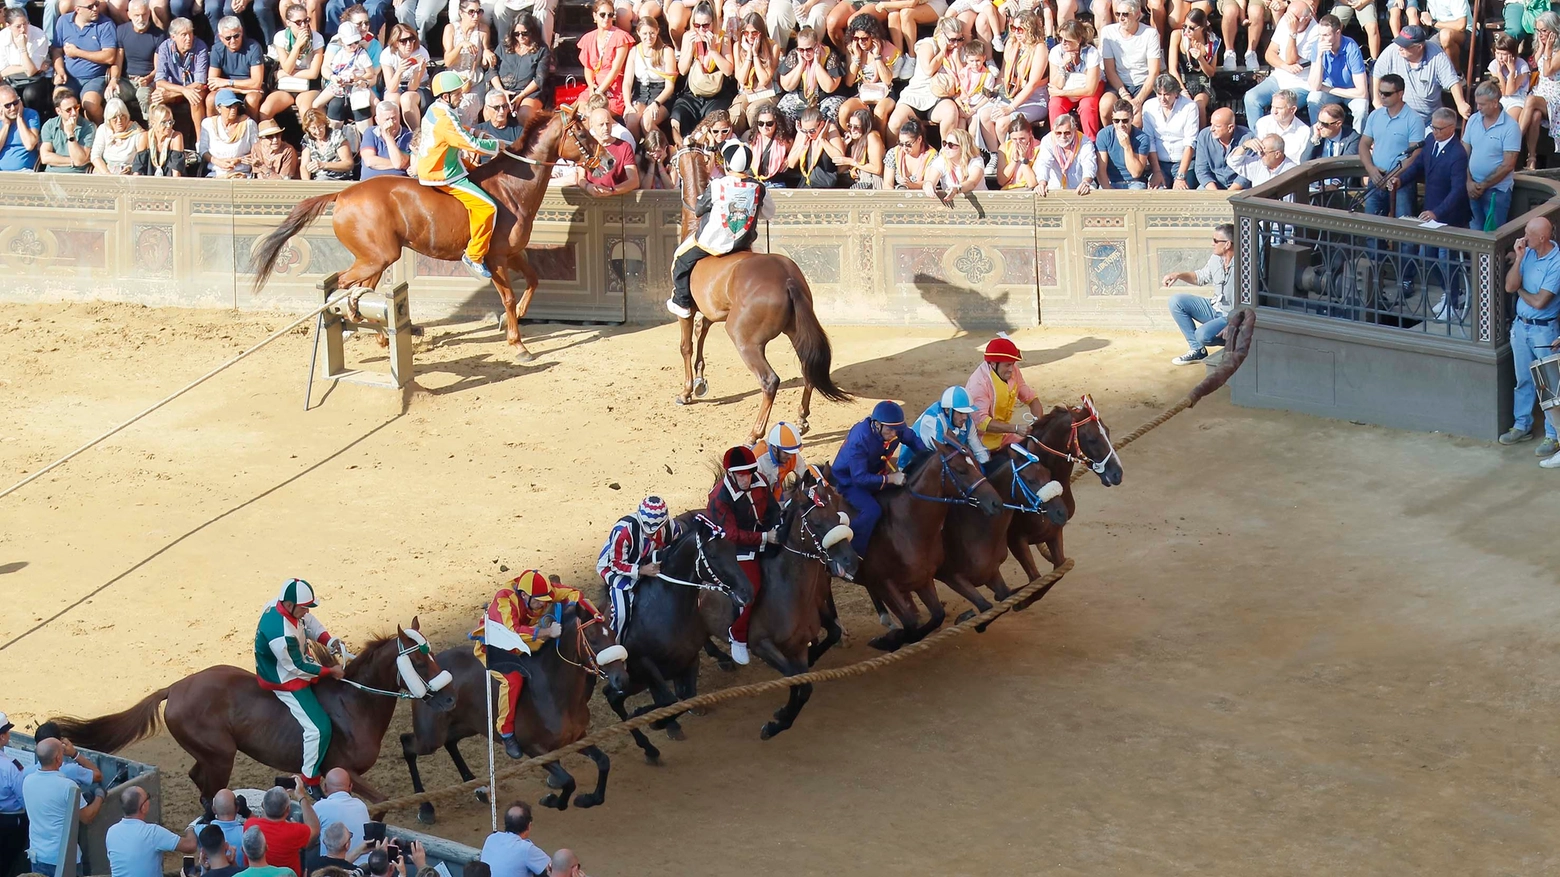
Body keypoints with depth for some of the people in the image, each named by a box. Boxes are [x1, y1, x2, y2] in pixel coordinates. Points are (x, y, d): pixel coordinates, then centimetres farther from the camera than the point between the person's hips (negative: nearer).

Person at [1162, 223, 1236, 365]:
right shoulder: (1216, 259, -1)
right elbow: (1201, 277, 18)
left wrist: (1232, 326, -30)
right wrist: (1179, 275, 2)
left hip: (1231, 316, -8)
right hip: (1215, 308, 8)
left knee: (1203, 335, -32)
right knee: (1176, 301, -2)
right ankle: (1196, 349, 0)